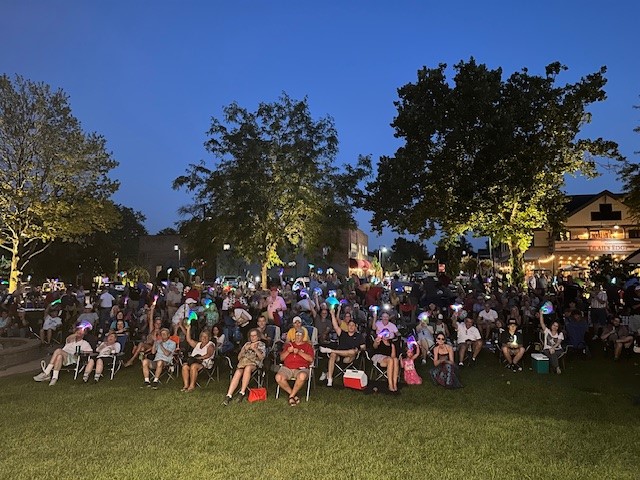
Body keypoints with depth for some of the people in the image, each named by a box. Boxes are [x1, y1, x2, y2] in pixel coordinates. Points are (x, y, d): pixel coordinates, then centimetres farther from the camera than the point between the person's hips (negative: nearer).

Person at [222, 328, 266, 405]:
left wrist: (255, 349, -8)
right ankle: (229, 395, -42)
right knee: (238, 373, -33)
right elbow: (239, 357, 19)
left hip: (254, 363, -3)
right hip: (243, 362, 3)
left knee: (247, 368, -40)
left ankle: (242, 392, -36)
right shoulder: (247, 344, 28)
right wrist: (246, 348, 4)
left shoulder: (262, 345, 20)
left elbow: (261, 357, 3)